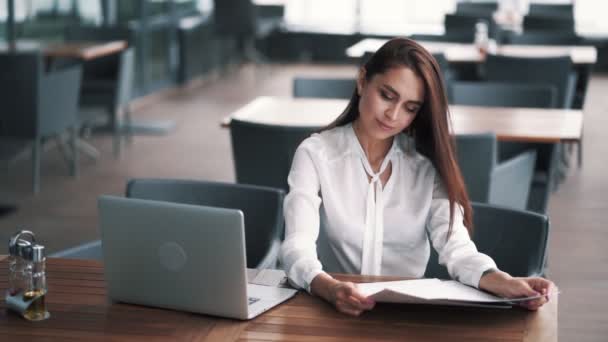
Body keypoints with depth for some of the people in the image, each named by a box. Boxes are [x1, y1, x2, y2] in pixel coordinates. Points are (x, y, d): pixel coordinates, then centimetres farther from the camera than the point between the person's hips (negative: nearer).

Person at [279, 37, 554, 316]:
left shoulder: (427, 163, 4)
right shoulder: (315, 154, -3)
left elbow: (456, 247, -7)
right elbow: (297, 248, -16)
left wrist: (505, 283, -28)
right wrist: (329, 288, -36)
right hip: (336, 312, 0)